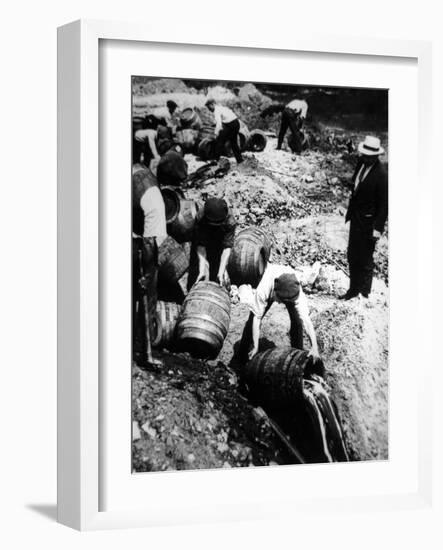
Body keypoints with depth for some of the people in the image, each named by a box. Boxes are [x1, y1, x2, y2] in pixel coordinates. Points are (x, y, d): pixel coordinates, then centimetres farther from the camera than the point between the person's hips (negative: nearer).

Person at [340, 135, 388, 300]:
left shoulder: (381, 175, -21)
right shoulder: (362, 163, 1)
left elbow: (383, 204, -18)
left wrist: (378, 229, -18)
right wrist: (350, 211, 14)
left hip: (368, 221, -8)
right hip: (356, 217, 8)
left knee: (365, 260, 4)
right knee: (352, 256, 18)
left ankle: (364, 294, 15)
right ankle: (353, 289, 32)